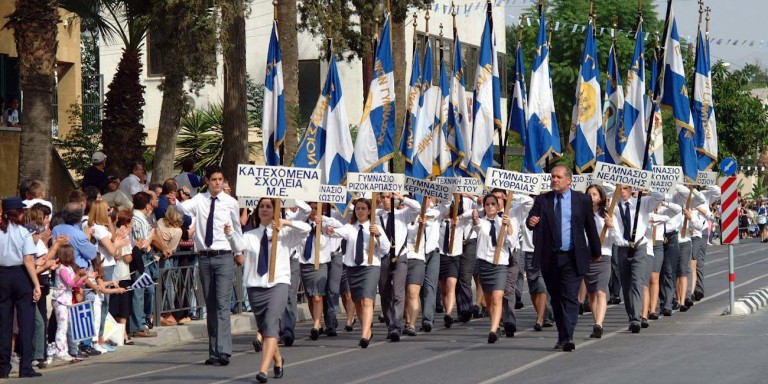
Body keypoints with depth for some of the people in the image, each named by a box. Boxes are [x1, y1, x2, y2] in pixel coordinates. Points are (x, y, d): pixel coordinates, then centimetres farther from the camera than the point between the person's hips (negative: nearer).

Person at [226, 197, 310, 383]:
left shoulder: (284, 233, 6)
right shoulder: (251, 235, 9)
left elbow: (306, 229, -6)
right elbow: (239, 245, -10)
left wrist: (286, 222, -19)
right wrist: (230, 235, -30)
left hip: (278, 284, -3)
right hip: (255, 286, 3)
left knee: (270, 325, -20)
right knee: (263, 329, 13)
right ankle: (278, 360, 39)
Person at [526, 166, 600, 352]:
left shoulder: (582, 200, 2)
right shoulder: (542, 200, 6)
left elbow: (591, 227, 9)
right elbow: (532, 221, -5)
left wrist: (596, 252, 14)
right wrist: (531, 222, -30)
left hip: (572, 258, -3)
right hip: (550, 258, 3)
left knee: (570, 297, -11)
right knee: (556, 299, 10)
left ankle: (567, 337, -17)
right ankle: (561, 335, 21)